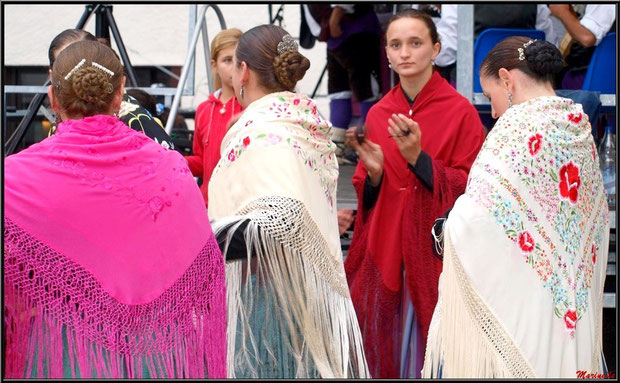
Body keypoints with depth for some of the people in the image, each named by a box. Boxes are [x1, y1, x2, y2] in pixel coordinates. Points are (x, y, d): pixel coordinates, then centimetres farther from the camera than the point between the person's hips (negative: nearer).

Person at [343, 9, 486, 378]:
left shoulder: (461, 111, -6)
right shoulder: (378, 114, 8)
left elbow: (471, 191, -9)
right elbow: (367, 196, 13)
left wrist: (418, 158, -19)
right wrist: (373, 172, -8)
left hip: (434, 254, -4)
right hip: (384, 250, 4)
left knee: (430, 357, -1)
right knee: (384, 355, 8)